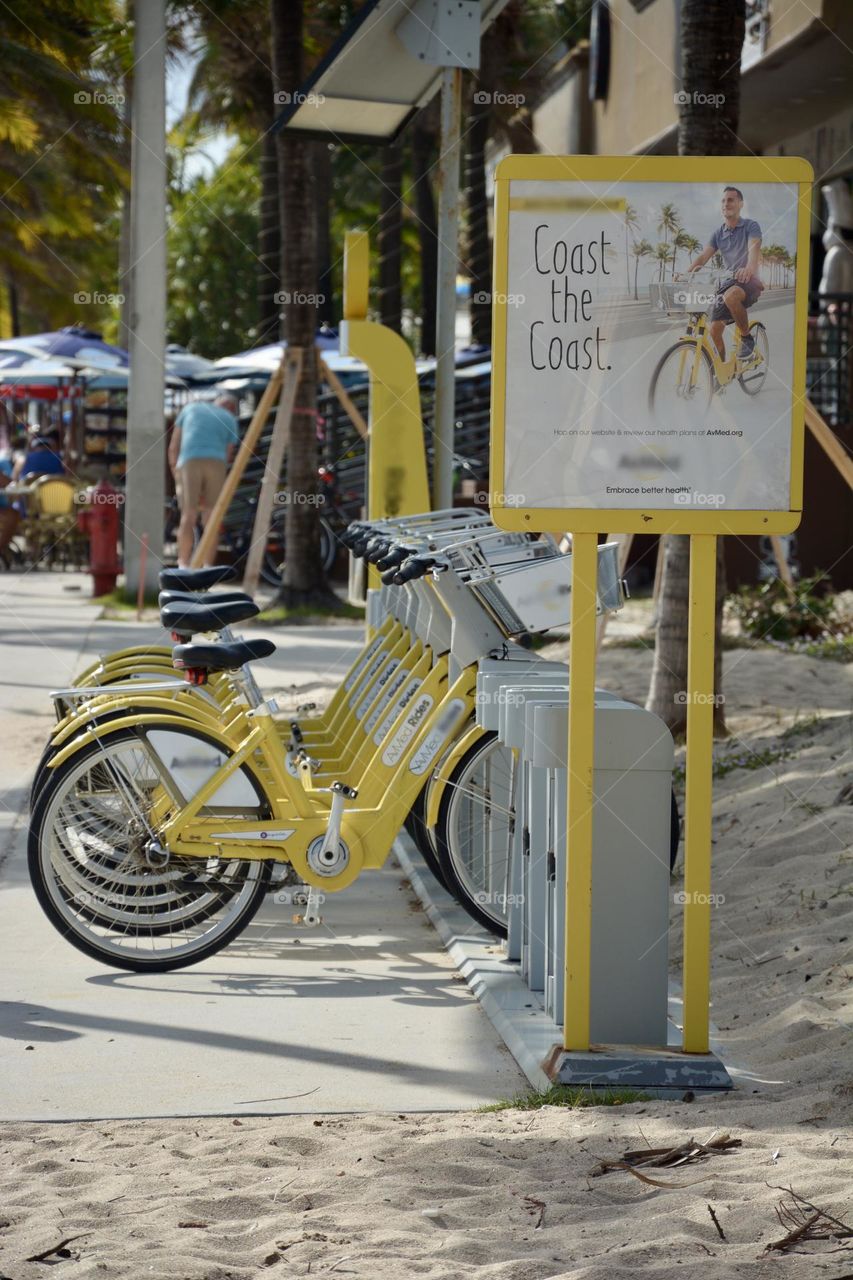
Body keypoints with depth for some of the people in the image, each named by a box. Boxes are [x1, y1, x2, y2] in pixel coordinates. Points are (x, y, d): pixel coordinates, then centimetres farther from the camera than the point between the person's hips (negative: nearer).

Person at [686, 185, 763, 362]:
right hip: (727, 282, 6)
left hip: (749, 282, -6)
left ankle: (747, 338, -20)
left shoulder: (750, 226, -5)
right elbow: (703, 257, 0)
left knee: (731, 296, -39)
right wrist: (685, 273, -21)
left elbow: (754, 248, -24)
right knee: (715, 329, -8)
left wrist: (749, 269, -47)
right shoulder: (718, 233, 10)